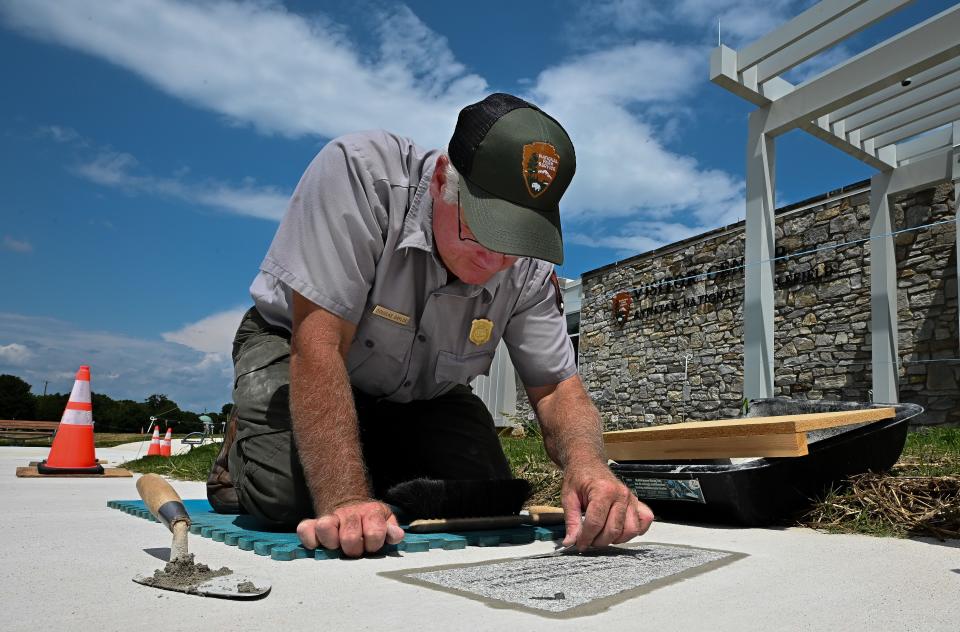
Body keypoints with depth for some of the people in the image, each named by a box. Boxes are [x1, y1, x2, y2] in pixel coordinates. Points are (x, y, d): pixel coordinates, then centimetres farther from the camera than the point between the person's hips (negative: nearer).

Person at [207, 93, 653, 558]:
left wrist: (586, 462, -40)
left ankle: (379, 470, 18)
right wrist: (345, 501, -43)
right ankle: (241, 452, 10)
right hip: (294, 350, -3)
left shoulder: (529, 265, -20)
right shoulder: (359, 173, -34)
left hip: (421, 392, 4)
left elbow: (555, 386, -17)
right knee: (288, 496, -28)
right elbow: (320, 343, -37)